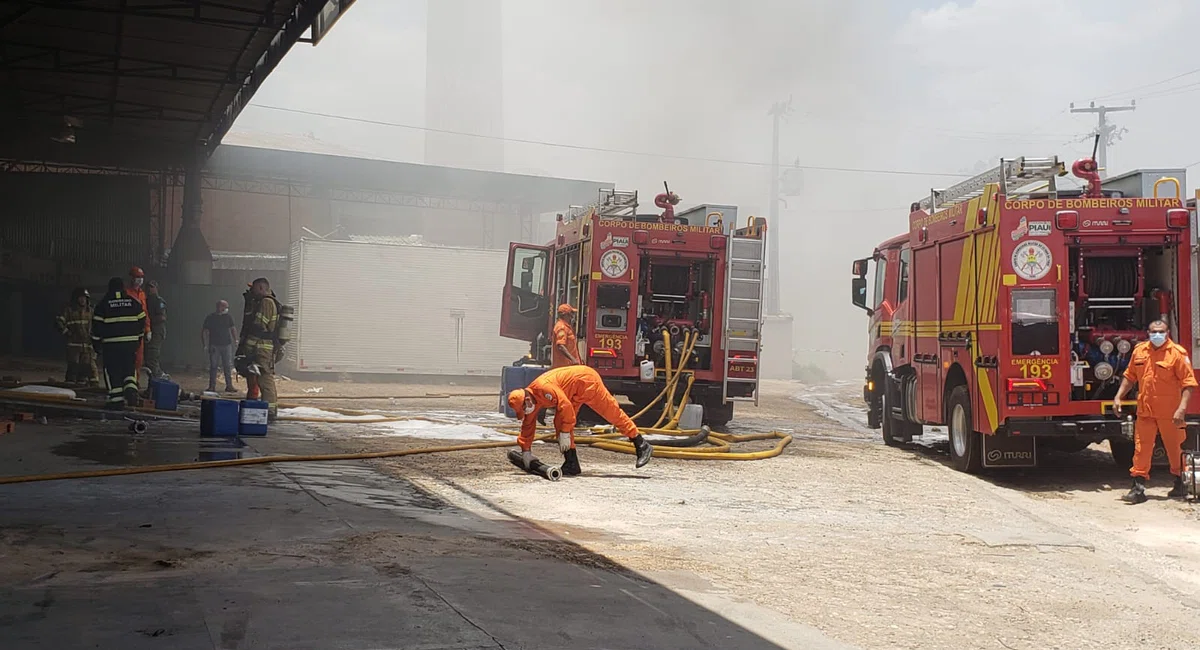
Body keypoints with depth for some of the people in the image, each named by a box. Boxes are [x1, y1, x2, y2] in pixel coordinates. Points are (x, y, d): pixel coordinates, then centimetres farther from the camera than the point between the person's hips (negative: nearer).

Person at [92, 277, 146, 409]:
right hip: (131, 342, 2)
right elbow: (142, 321, 9)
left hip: (111, 344, -2)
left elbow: (97, 324, -1)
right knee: (129, 369, 15)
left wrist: (96, 343, 7)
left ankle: (116, 399, 1)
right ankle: (131, 390, -8)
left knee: (112, 372, 4)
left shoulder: (104, 303, -1)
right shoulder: (134, 302, 6)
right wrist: (138, 339, 20)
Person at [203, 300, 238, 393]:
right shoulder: (210, 318, -1)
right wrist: (205, 345, -4)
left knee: (228, 366, 1)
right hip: (214, 345, -2)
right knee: (213, 366, 1)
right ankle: (212, 386, 8)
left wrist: (236, 340, 5)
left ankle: (229, 386, 5)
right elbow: (205, 332, 2)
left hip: (227, 344, 2)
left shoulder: (228, 317, 7)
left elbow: (233, 329, 15)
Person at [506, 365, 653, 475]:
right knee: (560, 422, -2)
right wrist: (525, 450, 12)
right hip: (575, 394, 9)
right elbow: (528, 426, 11)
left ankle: (642, 446, -1)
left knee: (612, 413, -8)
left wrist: (565, 433, -27)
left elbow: (565, 406, -34)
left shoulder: (543, 387, -31)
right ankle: (572, 464, -1)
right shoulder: (532, 401, -2)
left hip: (587, 380, -9)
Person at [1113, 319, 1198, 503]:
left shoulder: (1177, 353, -8)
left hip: (1169, 412, -4)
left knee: (1175, 448, 8)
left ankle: (1181, 485, 25)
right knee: (1141, 448, 3)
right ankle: (1138, 488, 6)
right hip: (1145, 410, 4)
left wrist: (1182, 408, -19)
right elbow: (1129, 376, 18)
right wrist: (1118, 397, 11)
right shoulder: (1139, 350, 7)